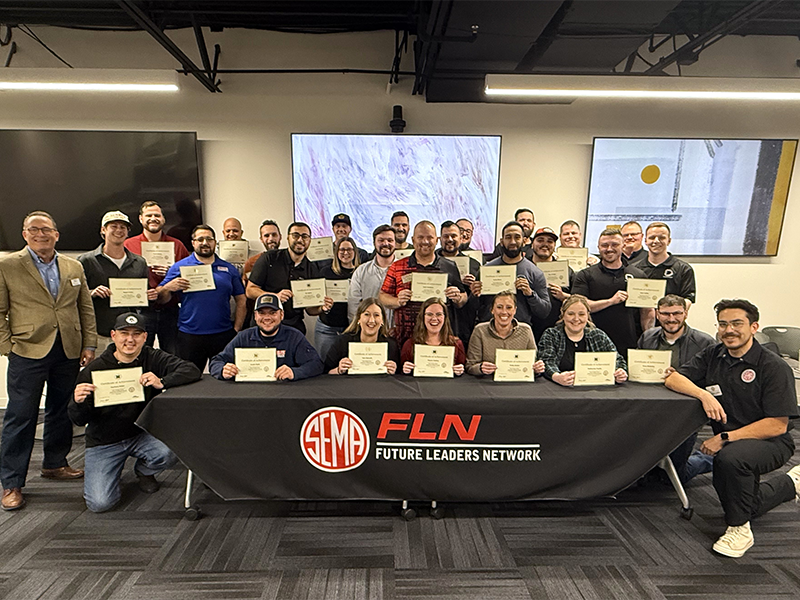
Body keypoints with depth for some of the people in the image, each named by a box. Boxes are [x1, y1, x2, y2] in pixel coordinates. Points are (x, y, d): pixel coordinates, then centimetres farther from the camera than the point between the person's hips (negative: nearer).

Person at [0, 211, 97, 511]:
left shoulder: (74, 267, 10)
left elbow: (86, 308, 10)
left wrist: (89, 345, 4)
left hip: (69, 352, 4)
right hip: (28, 352, -3)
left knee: (62, 411, 14)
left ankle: (54, 464, 32)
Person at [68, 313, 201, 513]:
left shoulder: (153, 359, -9)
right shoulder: (95, 369, -10)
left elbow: (192, 371, -22)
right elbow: (79, 420, -6)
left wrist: (161, 382, -37)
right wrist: (78, 402, -29)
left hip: (142, 433, 1)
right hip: (104, 442, -1)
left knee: (169, 453, -28)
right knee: (100, 503, -13)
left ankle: (143, 472, 9)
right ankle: (98, 475, 24)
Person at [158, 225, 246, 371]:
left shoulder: (229, 269, 9)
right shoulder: (179, 267, 5)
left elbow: (241, 300, 9)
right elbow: (161, 299, 4)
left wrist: (236, 329, 2)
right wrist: (169, 287, -17)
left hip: (223, 335, 1)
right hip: (189, 336, -1)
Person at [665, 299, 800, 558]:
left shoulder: (774, 367, -16)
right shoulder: (713, 355, -1)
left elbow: (777, 425, -19)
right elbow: (673, 379, -8)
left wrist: (725, 438, -24)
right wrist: (704, 394, -27)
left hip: (771, 442, -6)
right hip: (728, 442, 6)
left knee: (730, 457, -37)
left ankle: (740, 529, -13)